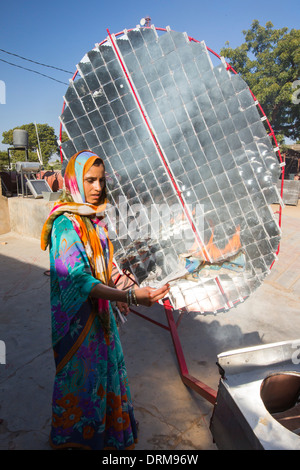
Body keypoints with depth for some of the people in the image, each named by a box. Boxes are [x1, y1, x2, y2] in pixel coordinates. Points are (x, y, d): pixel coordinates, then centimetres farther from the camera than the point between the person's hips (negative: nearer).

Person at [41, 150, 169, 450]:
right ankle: (75, 436, 39)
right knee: (81, 374, 11)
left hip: (99, 310, 8)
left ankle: (107, 427, 48)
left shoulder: (94, 217, 2)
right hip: (76, 315, -8)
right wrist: (130, 296, -40)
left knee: (104, 366, 22)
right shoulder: (65, 224, -24)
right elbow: (78, 281, -32)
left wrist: (114, 293, 16)